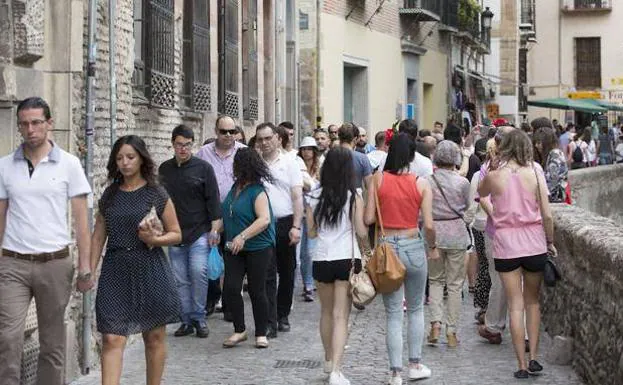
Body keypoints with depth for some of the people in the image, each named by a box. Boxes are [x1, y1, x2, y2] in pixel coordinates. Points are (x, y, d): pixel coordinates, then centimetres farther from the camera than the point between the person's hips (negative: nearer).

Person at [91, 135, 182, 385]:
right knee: (112, 339, -8)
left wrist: (155, 239, -15)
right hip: (115, 271, 2)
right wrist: (90, 271, 7)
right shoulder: (109, 196, 10)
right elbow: (98, 236, 14)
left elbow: (176, 234, 4)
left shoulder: (157, 195, 1)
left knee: (154, 337, 8)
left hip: (150, 271, -2)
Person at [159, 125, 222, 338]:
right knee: (180, 280, 3)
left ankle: (199, 318, -2)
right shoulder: (164, 169, 11)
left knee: (198, 272, -14)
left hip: (199, 232, -3)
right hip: (174, 233, 3)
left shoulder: (203, 168, 1)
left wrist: (214, 228, -8)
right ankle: (186, 320, 11)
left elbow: (213, 200, -1)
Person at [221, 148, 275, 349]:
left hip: (257, 248, -7)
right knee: (231, 288, -3)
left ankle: (261, 334, 14)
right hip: (234, 249, 7)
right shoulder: (235, 188, 10)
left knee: (257, 291, 1)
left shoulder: (257, 192, -13)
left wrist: (243, 236, -30)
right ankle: (239, 330, 11)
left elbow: (264, 219, -24)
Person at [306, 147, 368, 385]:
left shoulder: (314, 197, 1)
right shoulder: (354, 197, -7)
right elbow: (362, 231, -6)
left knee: (327, 312, 21)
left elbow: (312, 232, 7)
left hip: (321, 259, 3)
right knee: (341, 316, -2)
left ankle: (329, 361, 35)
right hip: (347, 259, -3)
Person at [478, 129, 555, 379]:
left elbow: (481, 192, 18)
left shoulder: (494, 176, -6)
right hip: (534, 242, 1)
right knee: (532, 301, 17)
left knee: (516, 305, 4)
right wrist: (550, 242, 8)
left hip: (506, 244, -1)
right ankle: (533, 358, 15)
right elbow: (547, 215, -5)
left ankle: (522, 365, 4)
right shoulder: (535, 174, -6)